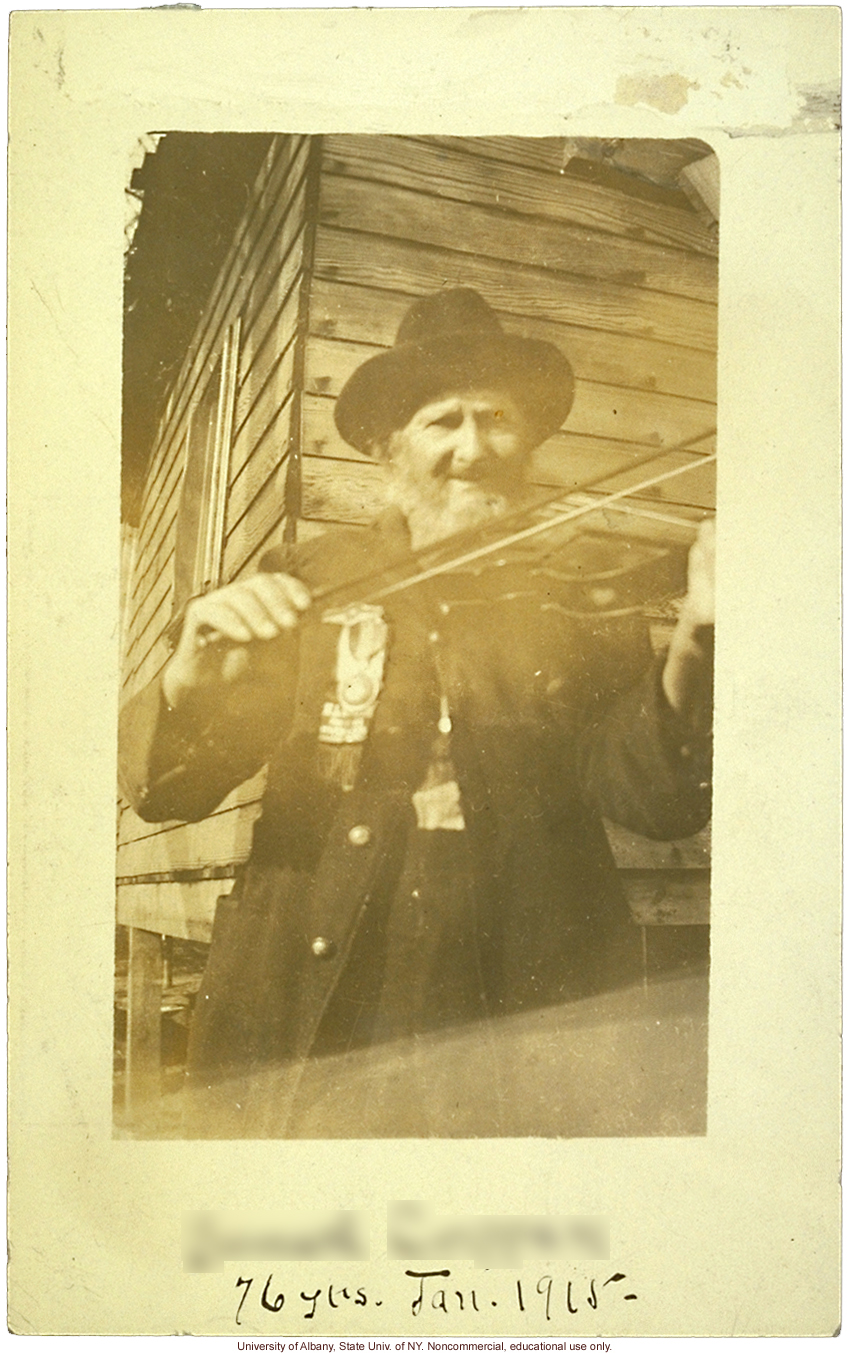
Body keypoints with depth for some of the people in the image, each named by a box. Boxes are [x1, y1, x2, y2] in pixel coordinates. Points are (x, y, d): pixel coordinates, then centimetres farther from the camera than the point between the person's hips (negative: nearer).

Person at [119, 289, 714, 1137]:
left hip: (530, 1030, 1)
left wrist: (694, 637, -20)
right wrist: (192, 677, -19)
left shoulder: (582, 589, 6)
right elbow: (163, 790, 2)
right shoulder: (305, 586, 5)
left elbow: (658, 801, -3)